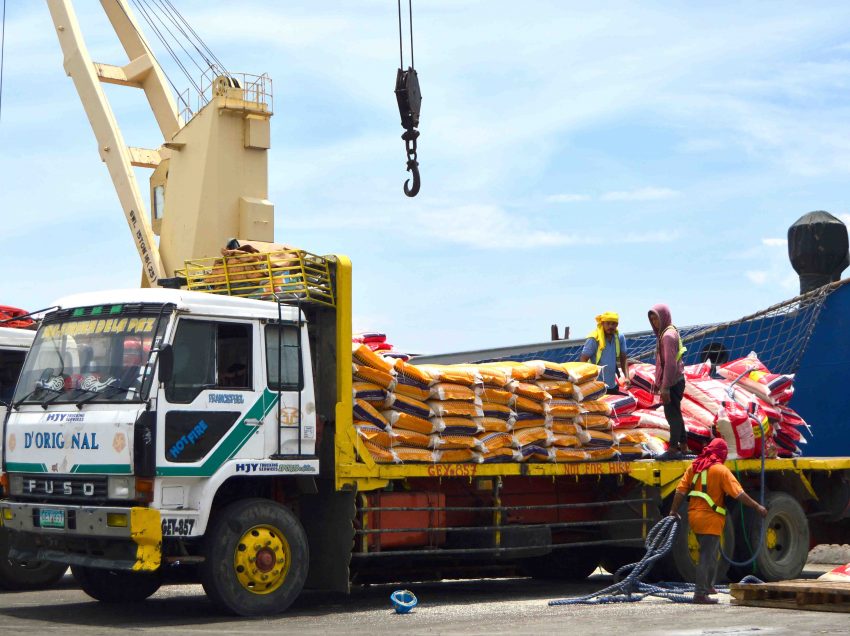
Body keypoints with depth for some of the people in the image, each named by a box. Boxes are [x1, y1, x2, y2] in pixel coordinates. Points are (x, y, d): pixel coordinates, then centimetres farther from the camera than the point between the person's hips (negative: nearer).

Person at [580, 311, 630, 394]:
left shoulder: (619, 337, 1)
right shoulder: (594, 339, -15)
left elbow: (623, 358, 9)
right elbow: (583, 360, -14)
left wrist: (626, 377, -4)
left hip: (612, 386, 6)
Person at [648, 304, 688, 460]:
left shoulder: (668, 335, -17)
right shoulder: (663, 333, 12)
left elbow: (670, 363, -22)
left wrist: (665, 387, -22)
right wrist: (658, 382, 21)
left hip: (672, 383, -10)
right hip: (674, 382, 10)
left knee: (672, 415, -4)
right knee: (675, 414, 15)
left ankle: (673, 449, 0)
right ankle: (683, 447, 22)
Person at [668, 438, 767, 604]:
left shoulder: (694, 466, 8)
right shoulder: (720, 470, -10)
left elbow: (681, 490, 5)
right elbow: (739, 493, -15)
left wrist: (674, 510, 12)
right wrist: (757, 506, -9)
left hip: (694, 515, 7)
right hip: (710, 518, -7)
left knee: (711, 553, 24)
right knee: (707, 557, -4)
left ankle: (708, 585, 34)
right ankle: (700, 593, -8)